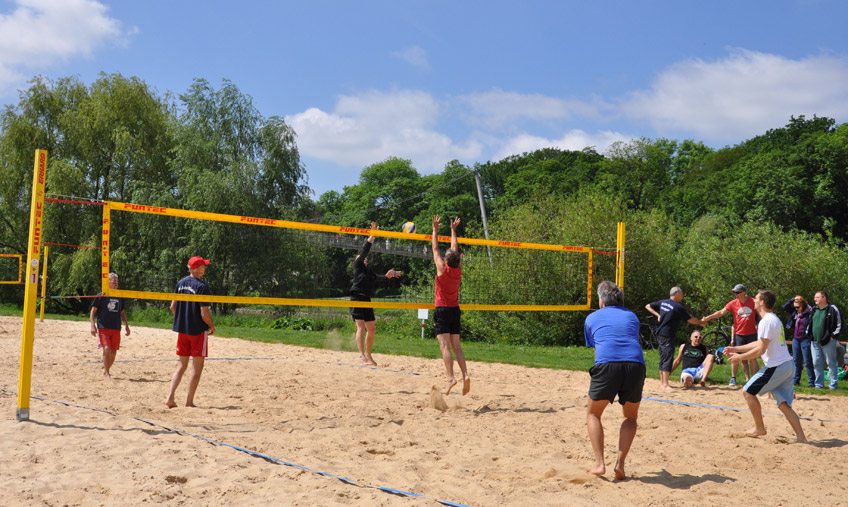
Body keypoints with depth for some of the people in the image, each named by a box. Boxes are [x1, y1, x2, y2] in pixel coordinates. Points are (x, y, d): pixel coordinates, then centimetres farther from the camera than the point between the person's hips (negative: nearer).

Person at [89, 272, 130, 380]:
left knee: (113, 352, 4)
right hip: (103, 328, -4)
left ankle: (106, 371, 24)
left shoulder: (119, 297, 13)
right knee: (106, 349, -17)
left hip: (116, 329, 4)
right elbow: (93, 311, 1)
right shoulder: (101, 296, 0)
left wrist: (126, 325, 16)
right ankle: (106, 374, -7)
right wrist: (93, 325, -8)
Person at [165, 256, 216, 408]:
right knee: (197, 367, 4)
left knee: (182, 365, 15)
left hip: (182, 330, 6)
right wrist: (212, 326, -2)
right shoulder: (202, 286, -16)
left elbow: (173, 307, 10)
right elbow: (204, 313, -19)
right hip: (198, 331, -6)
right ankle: (189, 402, 5)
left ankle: (170, 397, 4)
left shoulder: (180, 283, 5)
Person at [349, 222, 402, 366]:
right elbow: (365, 250, -6)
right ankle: (362, 355, -23)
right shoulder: (357, 265, 4)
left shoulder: (368, 271, 24)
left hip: (366, 300, 8)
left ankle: (368, 355, 18)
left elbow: (378, 277, 15)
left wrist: (387, 275, -5)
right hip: (357, 298, -8)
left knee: (371, 329, 8)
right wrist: (372, 235, -9)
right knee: (361, 327, -17)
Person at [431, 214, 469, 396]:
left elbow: (435, 249, 0)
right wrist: (453, 230, 26)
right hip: (455, 310, 5)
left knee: (445, 346, -12)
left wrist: (435, 229, 10)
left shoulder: (443, 270, -10)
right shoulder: (458, 271, 2)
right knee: (456, 345, 5)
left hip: (442, 311, -5)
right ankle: (465, 375, -9)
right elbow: (455, 249, 15)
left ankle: (451, 378, -23)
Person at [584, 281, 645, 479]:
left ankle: (599, 464, 5)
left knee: (593, 414, 18)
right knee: (631, 417, 23)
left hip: (607, 365, -2)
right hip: (636, 364, 2)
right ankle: (620, 463, 10)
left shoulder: (592, 318, 24)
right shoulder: (631, 316, 28)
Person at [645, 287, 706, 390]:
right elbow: (690, 320, -5)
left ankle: (662, 382, 19)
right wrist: (701, 322, 12)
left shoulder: (662, 302, 8)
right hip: (667, 335, -8)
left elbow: (648, 306, 16)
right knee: (668, 358, -9)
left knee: (663, 358, 14)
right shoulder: (678, 307, -12)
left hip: (660, 334, 8)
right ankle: (665, 384, -13)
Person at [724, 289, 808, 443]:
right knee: (784, 404, 10)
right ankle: (801, 438, 6)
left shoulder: (767, 321, -14)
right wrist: (735, 349, 25)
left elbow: (760, 349, -18)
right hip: (788, 365, 10)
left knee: (748, 391, 3)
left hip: (776, 366, -10)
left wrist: (740, 357, -6)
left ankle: (759, 428, 11)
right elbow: (759, 343, 26)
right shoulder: (774, 319, 18)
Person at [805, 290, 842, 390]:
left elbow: (839, 324, -6)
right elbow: (809, 323, 23)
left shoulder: (832, 309, -6)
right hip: (814, 342, 6)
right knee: (817, 363, 8)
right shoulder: (814, 310, 13)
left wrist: (833, 336, -11)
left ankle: (833, 384, 8)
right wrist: (808, 334, 13)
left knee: (831, 363, 2)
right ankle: (819, 384, 16)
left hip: (828, 342, -6)